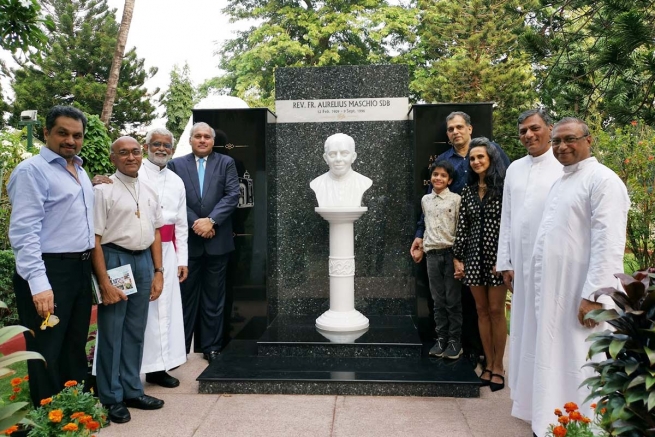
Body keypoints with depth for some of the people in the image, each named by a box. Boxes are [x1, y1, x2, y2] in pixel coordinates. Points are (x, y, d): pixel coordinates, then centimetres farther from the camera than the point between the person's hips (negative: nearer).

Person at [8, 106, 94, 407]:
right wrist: (39, 283, -24)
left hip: (80, 269, 8)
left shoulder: (80, 172, 14)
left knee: (76, 346, 18)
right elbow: (24, 231, -19)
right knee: (47, 352, 5)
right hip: (49, 271, -8)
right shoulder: (31, 171, -11)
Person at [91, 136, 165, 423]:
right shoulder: (103, 190, -8)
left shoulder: (149, 190, 9)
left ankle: (132, 391, 29)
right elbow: (95, 238, -12)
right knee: (111, 332, 6)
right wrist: (104, 281, -16)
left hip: (143, 260, 6)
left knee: (136, 331, 15)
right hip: (114, 259, -5)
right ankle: (111, 398, 21)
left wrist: (158, 271, 7)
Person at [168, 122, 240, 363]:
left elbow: (233, 195, -5)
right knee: (186, 294, 8)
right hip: (187, 239, 0)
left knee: (214, 295, 9)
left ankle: (211, 346, 20)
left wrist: (211, 221, -15)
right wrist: (195, 223, -13)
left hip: (217, 240, 0)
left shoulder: (226, 163, 5)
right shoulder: (176, 164, 6)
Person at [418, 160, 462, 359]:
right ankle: (441, 338, 19)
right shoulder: (425, 200, 10)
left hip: (451, 252, -4)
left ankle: (455, 341, 12)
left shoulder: (456, 199, -4)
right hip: (432, 253, 4)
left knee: (453, 300, 2)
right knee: (438, 300, 9)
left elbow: (461, 229, -4)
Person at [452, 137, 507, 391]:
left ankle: (498, 367, 15)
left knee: (496, 311, 2)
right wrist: (458, 258, 5)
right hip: (474, 256, 4)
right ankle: (489, 365, 21)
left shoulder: (503, 188, -4)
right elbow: (462, 226, 8)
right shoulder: (468, 191, 10)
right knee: (481, 311, 9)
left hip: (496, 256, -4)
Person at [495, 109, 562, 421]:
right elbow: (506, 218, 11)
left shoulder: (565, 167, -6)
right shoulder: (514, 169, 10)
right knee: (524, 330, 12)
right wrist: (505, 263, 8)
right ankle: (527, 394, 26)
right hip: (521, 263, 5)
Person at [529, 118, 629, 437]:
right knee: (555, 364, 14)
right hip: (554, 293, 8)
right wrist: (542, 290, 16)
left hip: (581, 295, -8)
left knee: (579, 367, 0)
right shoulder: (560, 182, 18)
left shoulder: (602, 180, -9)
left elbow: (608, 243, -18)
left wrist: (594, 295, -22)